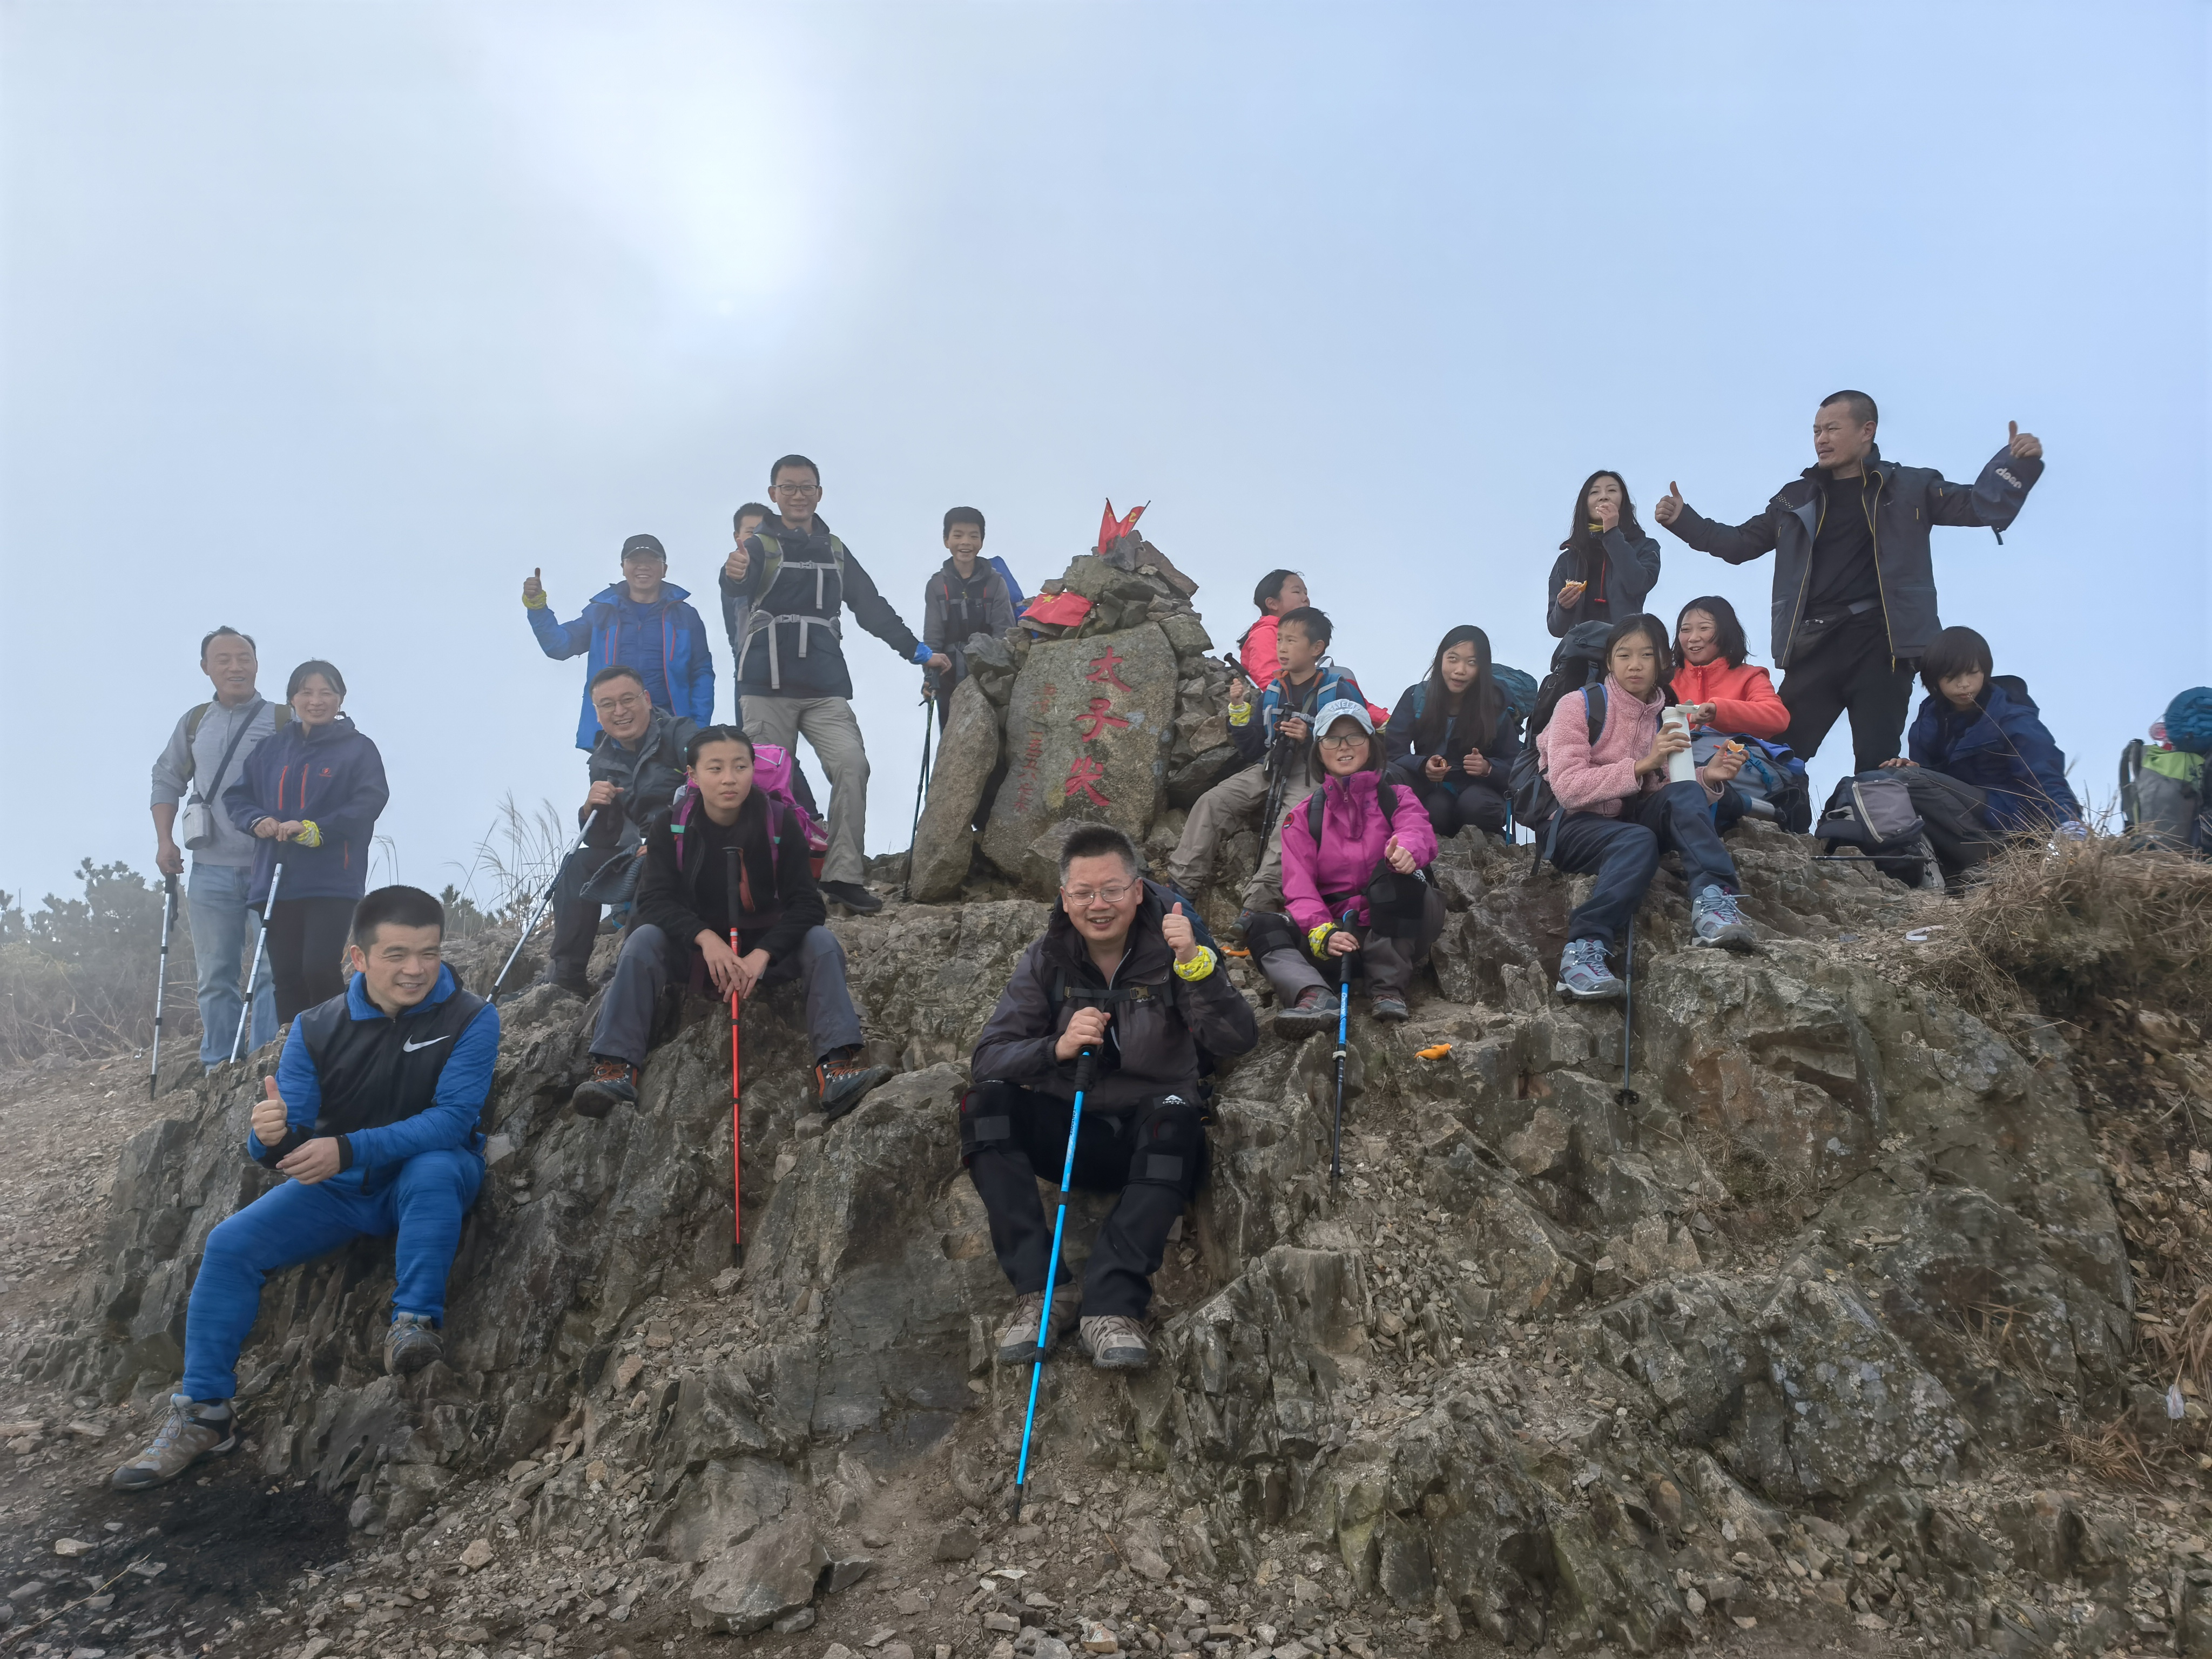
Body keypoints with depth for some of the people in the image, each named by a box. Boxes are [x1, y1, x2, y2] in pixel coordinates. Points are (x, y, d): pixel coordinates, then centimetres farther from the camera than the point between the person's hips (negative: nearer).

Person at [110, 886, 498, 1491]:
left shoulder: (471, 1019, -15)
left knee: (433, 1169, -37)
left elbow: (452, 1118, -24)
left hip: (432, 1177, -4)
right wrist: (272, 1138, -36)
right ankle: (203, 1413, -2)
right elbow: (286, 1136, -9)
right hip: (339, 1190, 4)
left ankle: (415, 1322, -24)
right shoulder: (317, 1030, -6)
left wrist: (347, 1149, -34)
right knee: (229, 1245, -13)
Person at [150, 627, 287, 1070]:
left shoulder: (283, 721, -1)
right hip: (211, 870, 4)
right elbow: (167, 780, 21)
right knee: (215, 975, 8)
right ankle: (217, 1067, 15)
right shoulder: (193, 723, 13)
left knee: (273, 967, -9)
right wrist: (164, 841, 10)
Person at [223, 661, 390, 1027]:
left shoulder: (359, 749, 0)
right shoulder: (272, 749, 14)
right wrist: (257, 821, -7)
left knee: (319, 969, -14)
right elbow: (237, 796, 16)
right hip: (275, 881, 5)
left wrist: (314, 830, -21)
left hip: (333, 882, -5)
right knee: (286, 977, 7)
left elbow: (369, 803, -11)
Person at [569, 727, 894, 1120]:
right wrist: (705, 938, -36)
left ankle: (835, 1068, -41)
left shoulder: (780, 824, -13)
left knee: (822, 942, -27)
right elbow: (655, 898, -17)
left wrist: (761, 955, -34)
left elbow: (806, 904, -17)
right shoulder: (670, 827, -10)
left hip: (766, 946, 0)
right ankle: (615, 1068, -35)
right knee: (643, 940, -28)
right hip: (691, 950, 0)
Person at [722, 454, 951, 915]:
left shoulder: (835, 551, 18)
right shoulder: (760, 545, 4)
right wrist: (734, 575, -42)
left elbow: (873, 608, 23)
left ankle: (843, 875, -11)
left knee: (852, 765, -13)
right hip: (767, 686, -3)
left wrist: (919, 652, 18)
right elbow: (737, 589, -17)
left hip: (825, 686, 3)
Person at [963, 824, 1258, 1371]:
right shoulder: (1046, 959, 1)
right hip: (1069, 1132, 2)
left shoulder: (1171, 949, -5)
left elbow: (1238, 1040, -17)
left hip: (1148, 1142, -2)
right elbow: (987, 1059, -6)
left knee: (1175, 1117, -34)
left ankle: (1112, 1304, -37)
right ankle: (1040, 1289, -27)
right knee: (985, 1103, -23)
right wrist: (1057, 1048, -25)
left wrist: (1196, 963, -31)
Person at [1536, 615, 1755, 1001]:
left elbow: (1669, 794, 5)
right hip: (1575, 825, -4)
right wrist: (1642, 764, -25)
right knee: (1638, 842, -36)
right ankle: (1583, 951, -42)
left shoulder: (1666, 717, 8)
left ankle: (1712, 900, -36)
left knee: (1687, 795, -24)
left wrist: (1707, 778, -16)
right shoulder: (1579, 705, -7)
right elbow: (1567, 788, -18)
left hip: (1634, 816, 5)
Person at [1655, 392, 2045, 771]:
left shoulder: (1908, 488, 9)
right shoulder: (1797, 497, 17)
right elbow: (1741, 544, 24)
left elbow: (1982, 506, 6)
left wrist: (2017, 462, -11)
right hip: (1815, 644, 3)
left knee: (1877, 765, -5)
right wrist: (1683, 519, 13)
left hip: (1880, 642, -3)